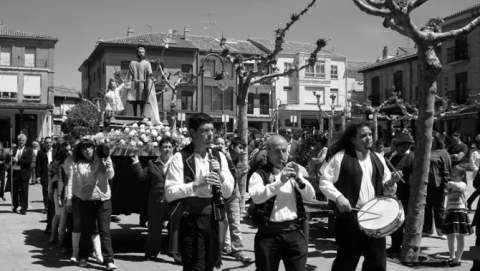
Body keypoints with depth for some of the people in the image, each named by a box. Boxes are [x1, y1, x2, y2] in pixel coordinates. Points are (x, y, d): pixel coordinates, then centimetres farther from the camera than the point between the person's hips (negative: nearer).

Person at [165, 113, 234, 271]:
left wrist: (220, 174, -10)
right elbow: (169, 193, -14)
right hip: (191, 220, -5)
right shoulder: (180, 158, -5)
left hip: (215, 218, 5)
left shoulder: (219, 157, 10)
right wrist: (198, 184, -24)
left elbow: (228, 193, 8)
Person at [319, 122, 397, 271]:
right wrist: (338, 197, -19)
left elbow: (386, 188, 18)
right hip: (350, 216, -5)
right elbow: (324, 181, -5)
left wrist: (391, 183, -4)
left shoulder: (378, 159, 14)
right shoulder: (341, 157, -3)